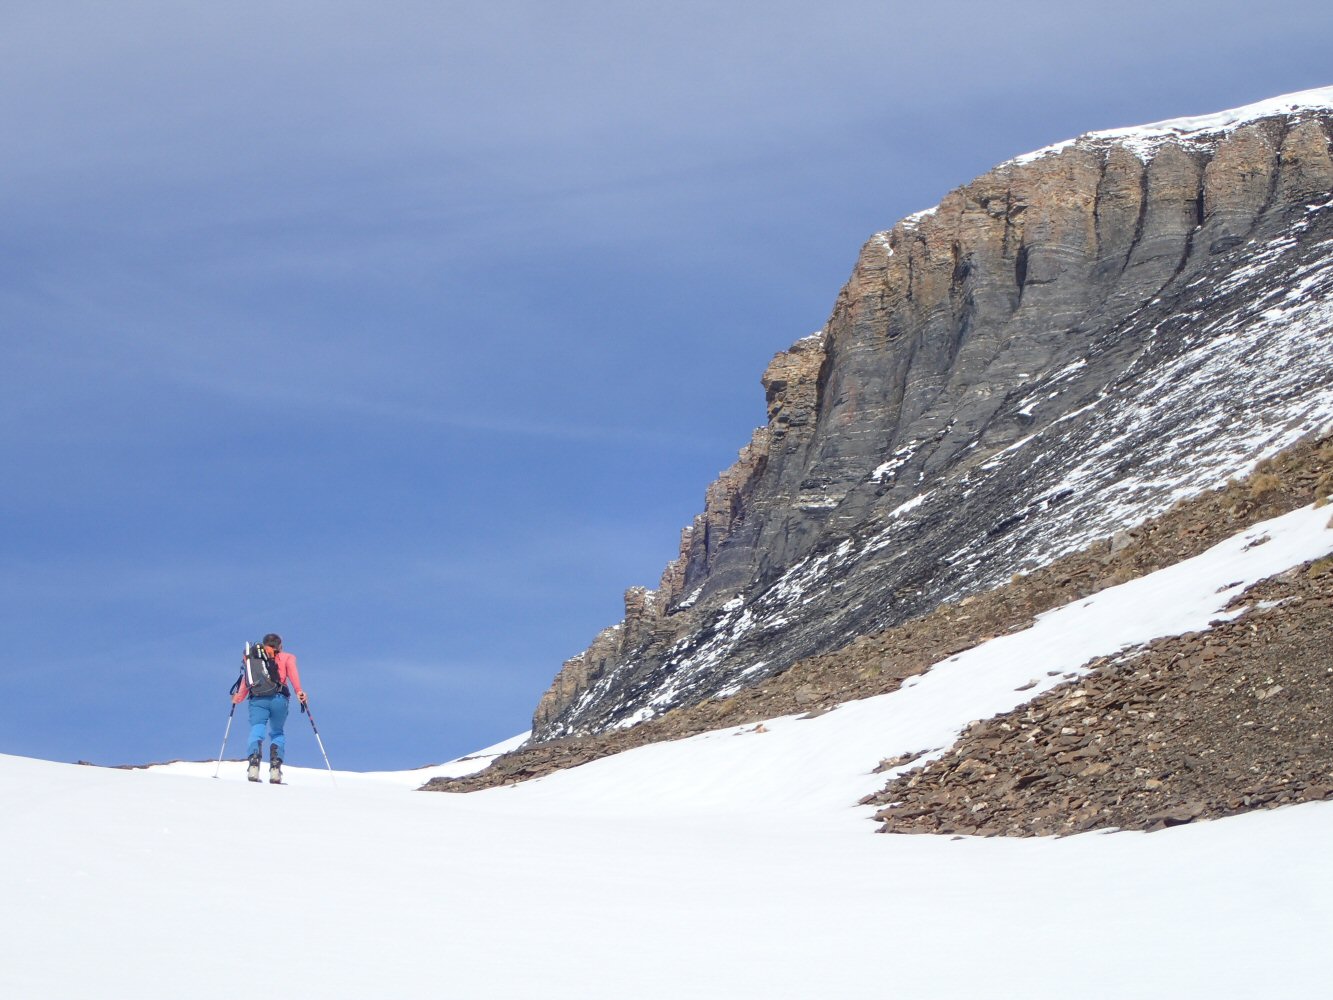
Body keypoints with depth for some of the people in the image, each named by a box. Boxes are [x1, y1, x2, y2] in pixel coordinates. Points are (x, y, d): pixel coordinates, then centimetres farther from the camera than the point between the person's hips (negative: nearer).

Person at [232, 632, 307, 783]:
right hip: (279, 698, 0)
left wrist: (239, 697, 18)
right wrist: (299, 691, -11)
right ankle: (275, 767, -6)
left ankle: (254, 763, -35)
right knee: (277, 733, 16)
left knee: (256, 732, -6)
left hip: (258, 698, 0)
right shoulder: (287, 657, 22)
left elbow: (246, 679, 13)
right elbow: (293, 673, 2)